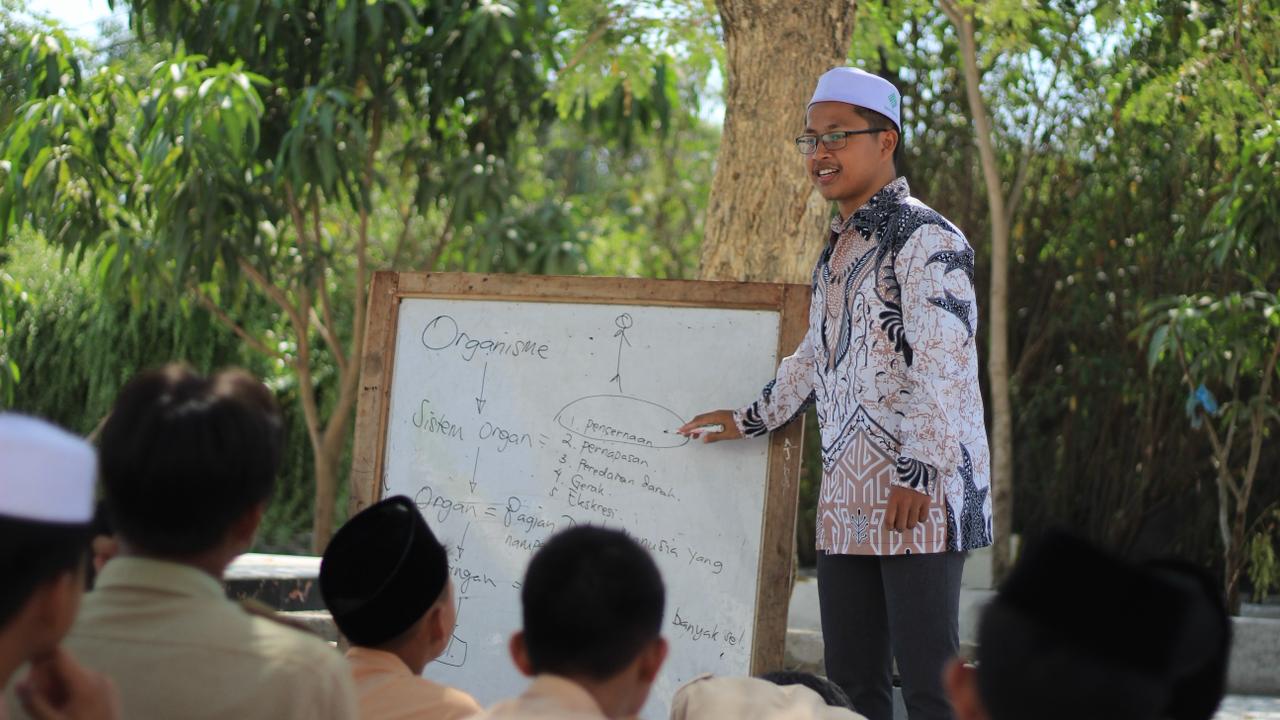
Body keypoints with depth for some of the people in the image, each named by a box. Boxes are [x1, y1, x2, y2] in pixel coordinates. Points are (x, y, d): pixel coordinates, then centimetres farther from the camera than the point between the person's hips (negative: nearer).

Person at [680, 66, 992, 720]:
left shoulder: (925, 240, -9)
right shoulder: (838, 249, 19)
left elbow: (942, 365, -18)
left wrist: (918, 472, -23)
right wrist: (752, 420, 38)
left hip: (919, 495, -9)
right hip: (847, 497, 9)